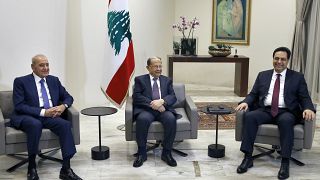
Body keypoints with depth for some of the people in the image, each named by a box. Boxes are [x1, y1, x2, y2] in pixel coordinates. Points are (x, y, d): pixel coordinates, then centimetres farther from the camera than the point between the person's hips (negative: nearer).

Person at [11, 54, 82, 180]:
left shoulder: (54, 80, 17)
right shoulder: (21, 81, 2)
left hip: (50, 116, 4)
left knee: (65, 124, -27)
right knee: (35, 124, -38)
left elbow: (68, 97, 19)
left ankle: (66, 169, -26)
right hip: (27, 117, -4)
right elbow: (19, 106, -9)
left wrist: (63, 106, -6)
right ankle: (31, 167, -21)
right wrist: (43, 112, -18)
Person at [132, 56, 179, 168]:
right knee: (142, 119, -35)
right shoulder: (140, 80, 13)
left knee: (171, 119, -32)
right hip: (146, 109, -2)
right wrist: (152, 103, -17)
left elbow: (173, 97, 7)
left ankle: (166, 153, -18)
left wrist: (161, 101, -15)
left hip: (163, 109, 2)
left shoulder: (167, 80, 21)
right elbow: (136, 96, -2)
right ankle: (142, 153, -19)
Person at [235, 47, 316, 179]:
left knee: (286, 121, -38)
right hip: (265, 110, 2)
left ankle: (285, 162, -32)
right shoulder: (263, 75, 18)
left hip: (286, 112, -2)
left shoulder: (297, 77, 11)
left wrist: (309, 109, -18)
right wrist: (245, 102, -9)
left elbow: (305, 98, 4)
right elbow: (253, 94, 14)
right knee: (249, 116, -29)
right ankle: (248, 158, -25)